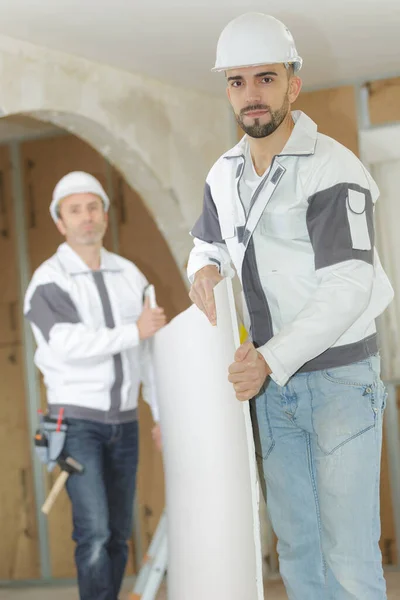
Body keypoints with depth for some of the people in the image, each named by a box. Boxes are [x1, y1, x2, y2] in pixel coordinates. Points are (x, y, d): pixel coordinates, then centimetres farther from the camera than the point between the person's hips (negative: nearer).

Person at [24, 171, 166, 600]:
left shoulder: (129, 275, 6)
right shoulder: (47, 282, -12)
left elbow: (149, 350, 10)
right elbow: (68, 344, -28)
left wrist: (165, 413, 6)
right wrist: (134, 331, -22)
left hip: (122, 421, 5)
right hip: (75, 420, -5)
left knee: (117, 532, 8)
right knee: (94, 531, -16)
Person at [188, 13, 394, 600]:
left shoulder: (333, 170, -17)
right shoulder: (226, 173, 6)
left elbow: (348, 288, -22)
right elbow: (208, 243, 22)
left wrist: (272, 359, -29)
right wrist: (205, 269, -2)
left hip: (340, 376, -6)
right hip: (272, 381, 7)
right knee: (297, 547, 12)